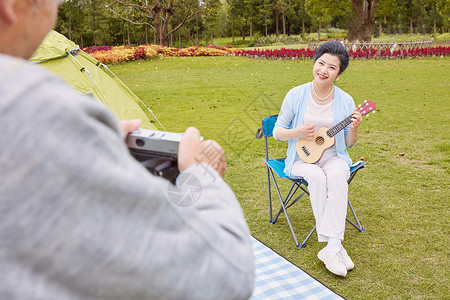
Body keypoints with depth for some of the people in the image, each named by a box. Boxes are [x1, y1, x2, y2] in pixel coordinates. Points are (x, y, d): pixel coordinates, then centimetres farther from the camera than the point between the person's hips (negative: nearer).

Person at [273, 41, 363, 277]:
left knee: (336, 175, -34)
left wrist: (354, 128, -16)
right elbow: (278, 132, 2)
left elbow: (349, 143, 5)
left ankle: (332, 246, -32)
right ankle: (335, 246, -26)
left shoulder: (345, 101, -1)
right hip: (302, 159, -1)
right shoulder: (296, 95, -4)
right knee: (316, 176, -33)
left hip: (334, 158, 1)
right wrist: (297, 133, -18)